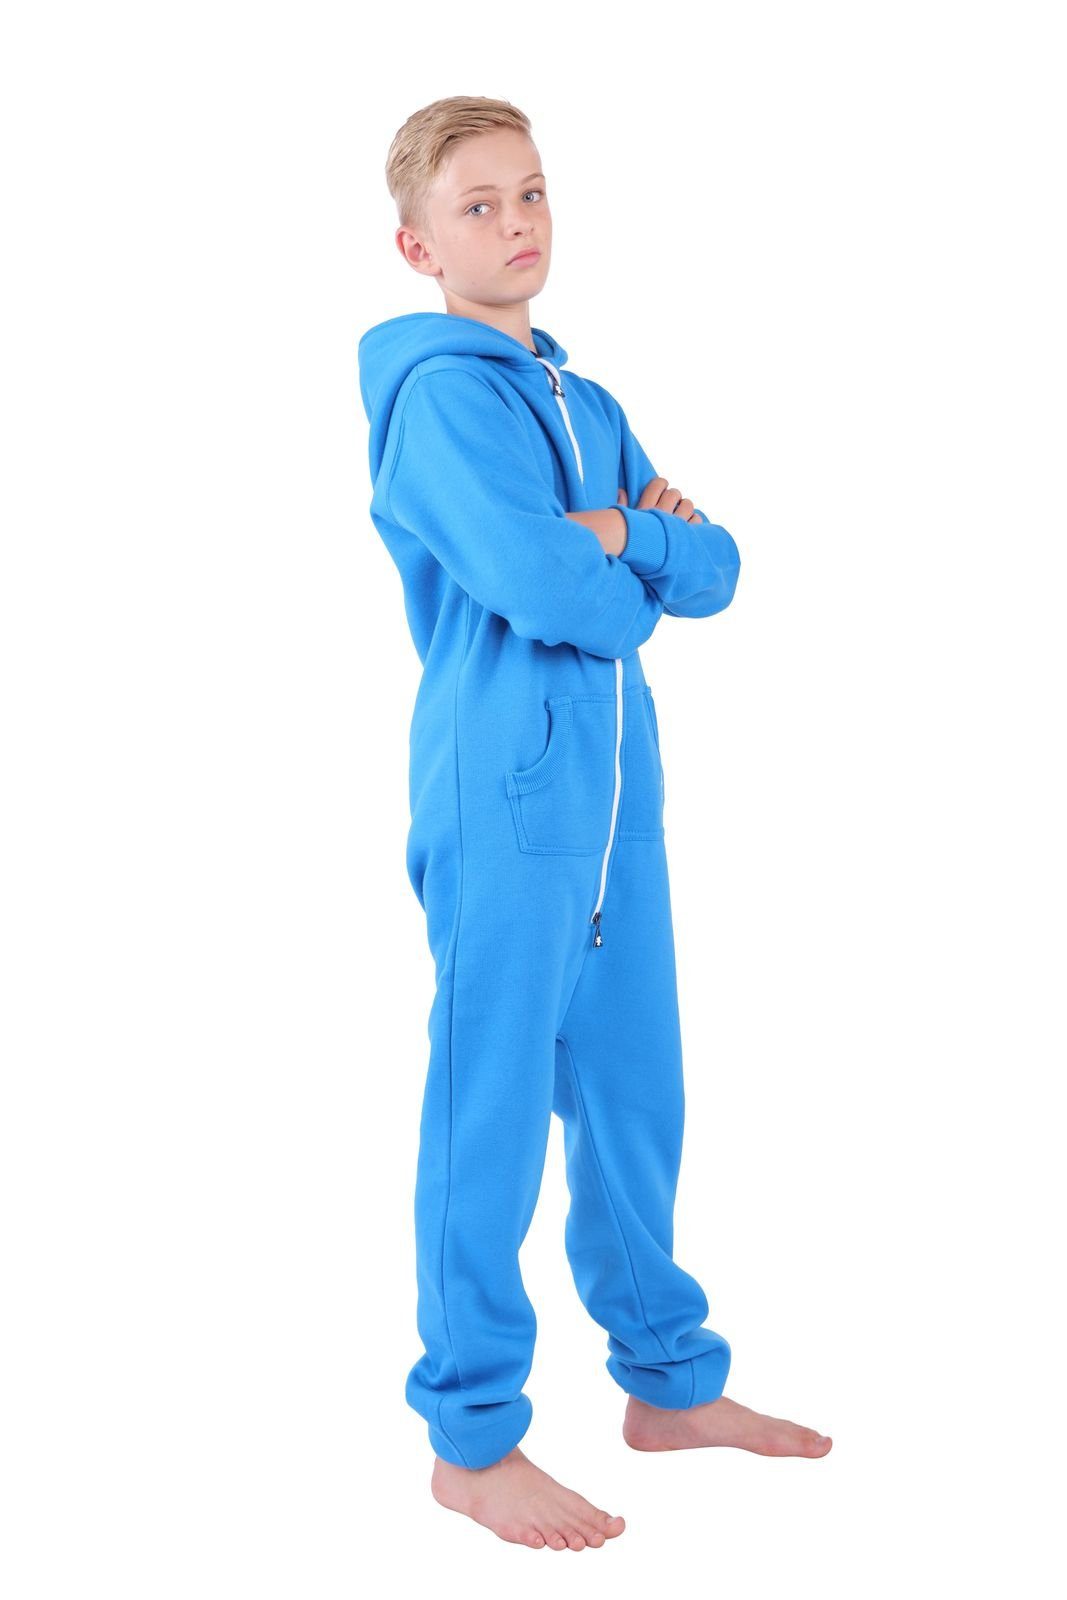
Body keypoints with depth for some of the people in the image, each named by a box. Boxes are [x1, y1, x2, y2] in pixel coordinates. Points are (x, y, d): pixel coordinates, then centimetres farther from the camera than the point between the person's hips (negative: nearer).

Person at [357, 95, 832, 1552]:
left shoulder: (585, 403, 18)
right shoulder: (439, 389, -9)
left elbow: (714, 575, 9)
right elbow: (541, 585, -22)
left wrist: (619, 531, -8)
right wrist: (636, 559, -3)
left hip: (617, 784, 8)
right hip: (504, 788, -8)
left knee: (633, 1093, 15)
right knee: (493, 1105, -1)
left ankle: (670, 1378, 30)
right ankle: (473, 1439, 12)